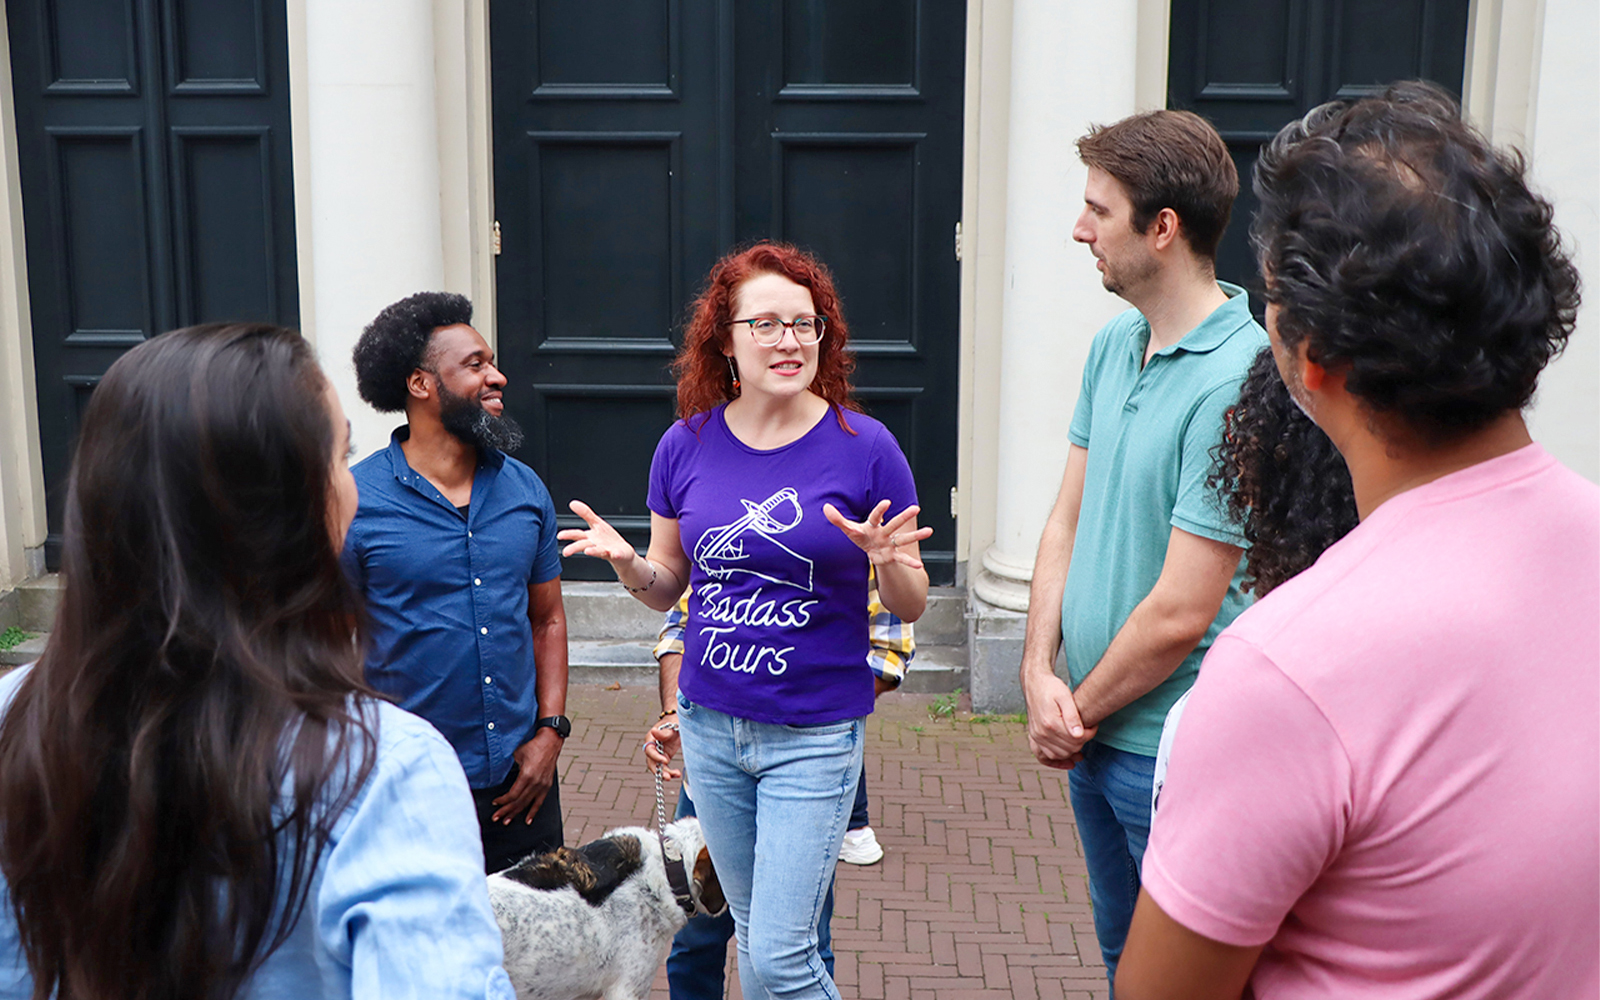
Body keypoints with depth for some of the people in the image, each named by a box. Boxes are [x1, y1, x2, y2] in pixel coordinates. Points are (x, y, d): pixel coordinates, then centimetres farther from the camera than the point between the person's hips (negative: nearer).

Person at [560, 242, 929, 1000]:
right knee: (752, 932, 18)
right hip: (711, 727, 4)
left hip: (814, 735, -4)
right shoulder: (687, 445, 0)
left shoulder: (863, 447, -9)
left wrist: (887, 561, -25)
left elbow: (911, 606, -3)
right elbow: (667, 586, 10)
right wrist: (625, 561, -12)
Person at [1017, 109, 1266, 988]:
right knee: (1121, 954, 24)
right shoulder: (1113, 344, 3)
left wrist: (1079, 713, -10)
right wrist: (1039, 671, -4)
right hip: (1096, 732, 8)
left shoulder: (1236, 381, -24)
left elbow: (1181, 613, -23)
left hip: (1173, 748, -7)